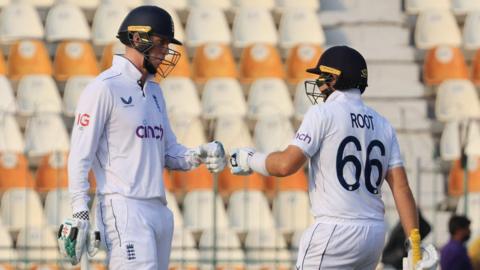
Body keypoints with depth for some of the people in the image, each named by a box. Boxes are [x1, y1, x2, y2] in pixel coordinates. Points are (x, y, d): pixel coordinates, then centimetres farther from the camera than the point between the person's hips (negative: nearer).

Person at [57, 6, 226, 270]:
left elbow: (169, 151, 21)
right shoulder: (104, 88, -7)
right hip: (123, 209, -9)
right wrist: (79, 216, -17)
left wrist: (199, 155, -1)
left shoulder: (154, 90, 19)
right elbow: (80, 156, -10)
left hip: (159, 209, 9)